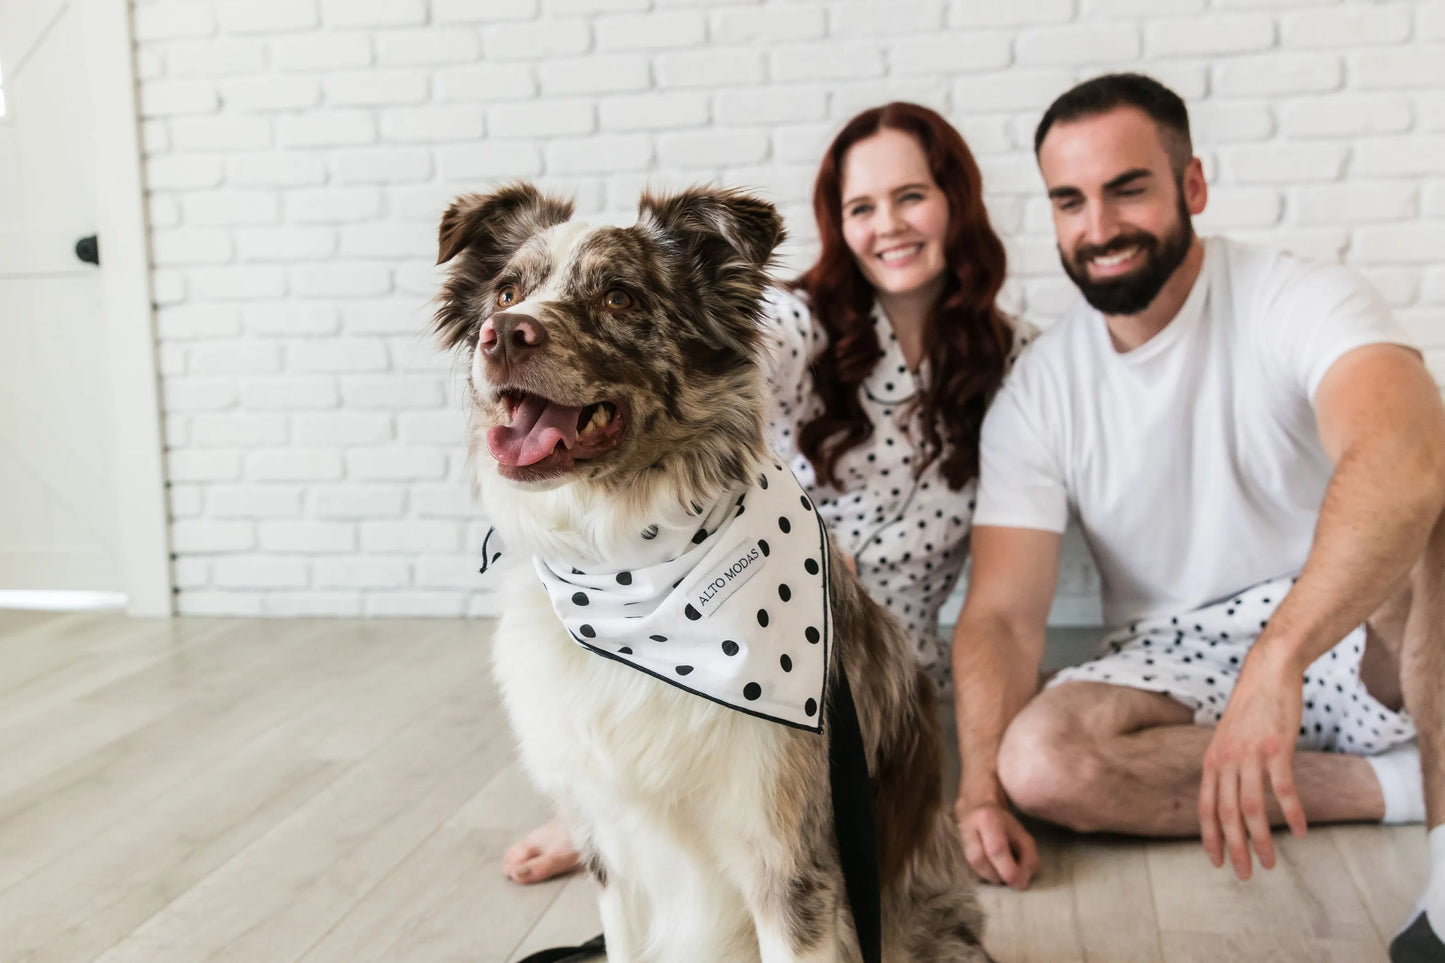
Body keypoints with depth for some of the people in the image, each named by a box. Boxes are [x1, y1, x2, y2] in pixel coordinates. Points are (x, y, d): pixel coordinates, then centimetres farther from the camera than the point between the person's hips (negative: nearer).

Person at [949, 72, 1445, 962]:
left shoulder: (1299, 303, -13)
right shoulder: (1037, 394, -1)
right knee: (1039, 760, -28)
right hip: (1178, 668, 4)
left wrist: (1276, 661, -49)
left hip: (1356, 641, -3)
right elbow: (1002, 614, -6)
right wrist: (982, 786, -23)